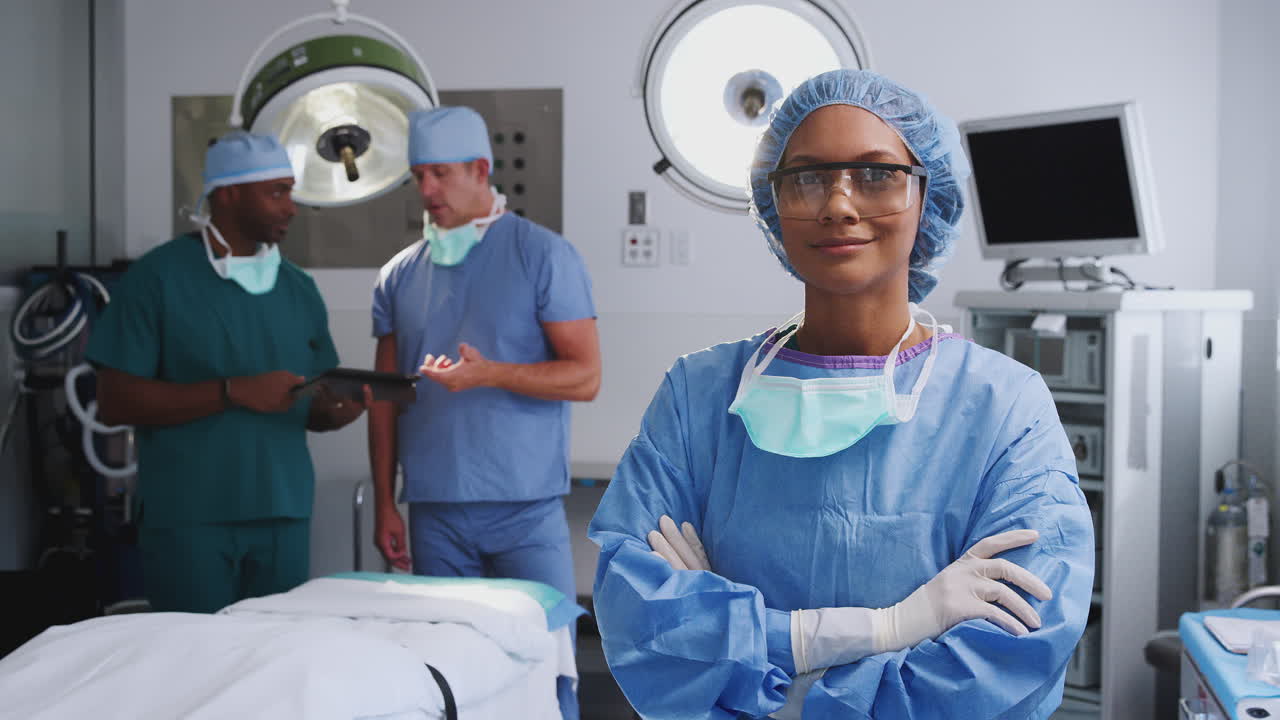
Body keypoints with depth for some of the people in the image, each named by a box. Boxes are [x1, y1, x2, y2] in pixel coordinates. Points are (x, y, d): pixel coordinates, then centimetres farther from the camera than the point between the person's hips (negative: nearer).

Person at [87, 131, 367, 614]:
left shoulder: (299, 289, 11)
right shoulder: (158, 277, -4)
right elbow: (115, 402, -11)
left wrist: (342, 407, -9)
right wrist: (233, 392, -18)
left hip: (284, 515, 5)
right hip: (189, 518, -4)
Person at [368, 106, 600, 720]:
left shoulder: (543, 255, -1)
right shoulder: (400, 276, 11)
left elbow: (585, 376, -5)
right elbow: (385, 397, 14)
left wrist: (490, 374, -19)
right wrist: (385, 505, 8)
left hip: (526, 508, -3)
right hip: (435, 513, 4)